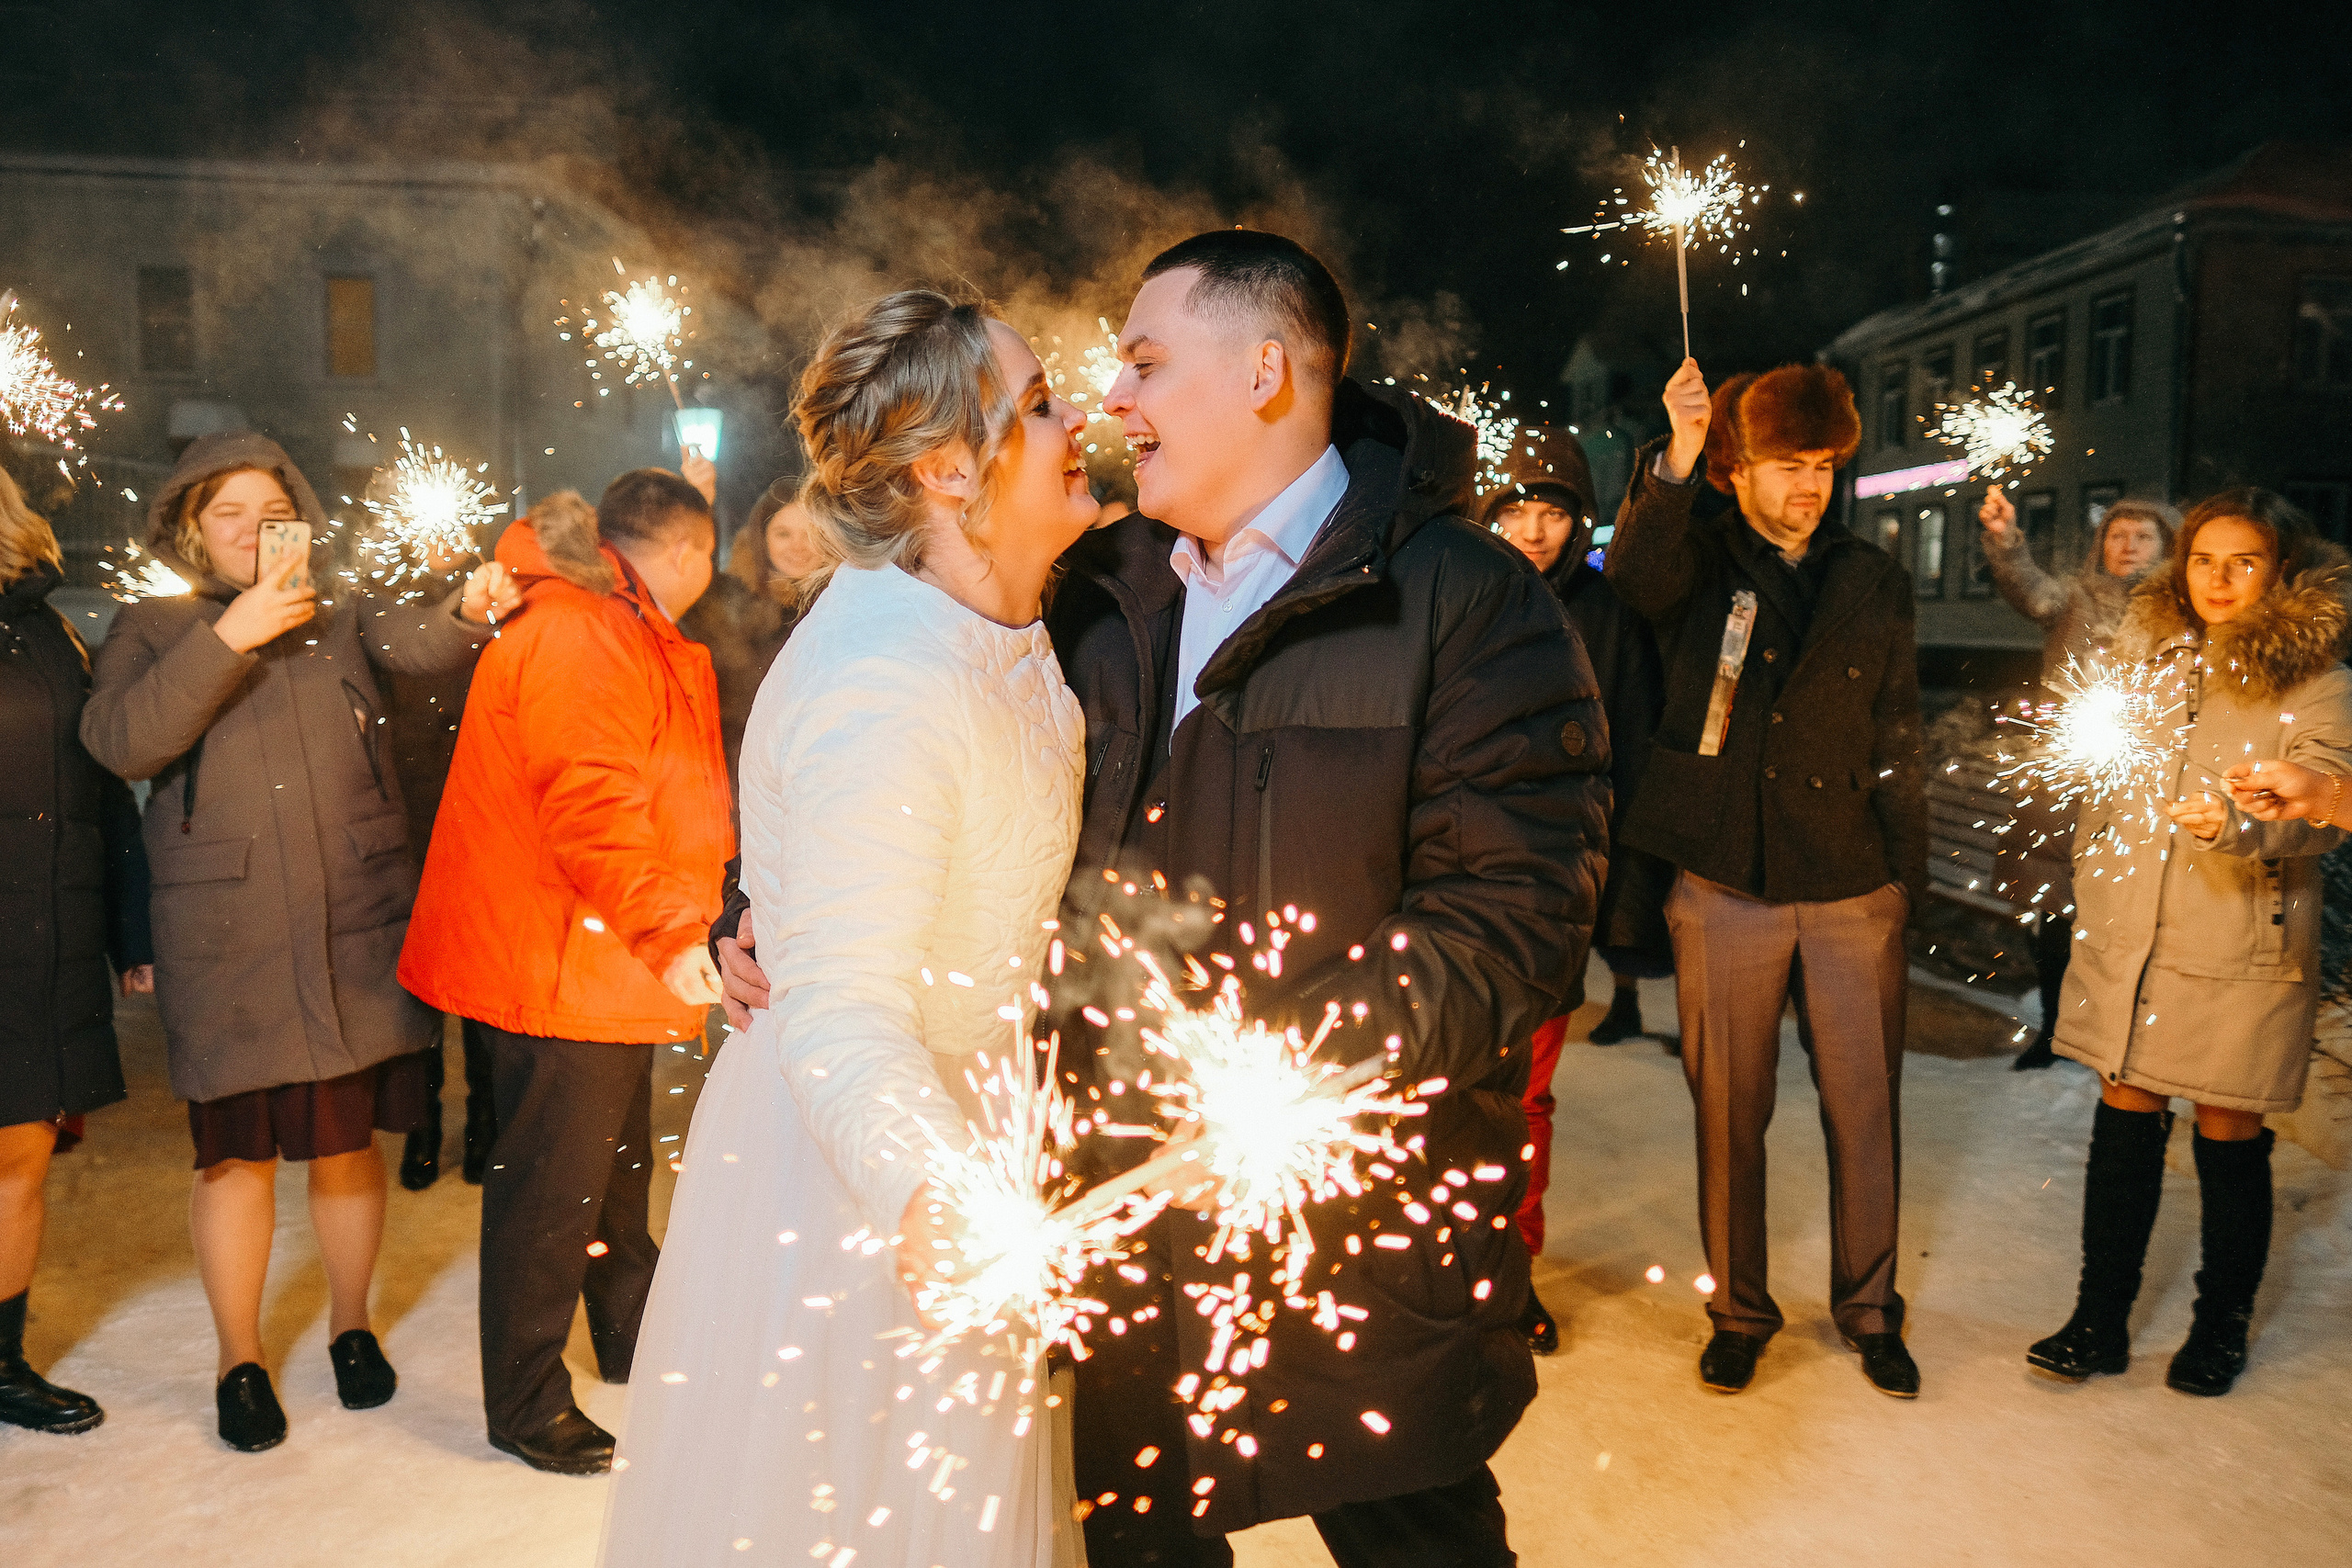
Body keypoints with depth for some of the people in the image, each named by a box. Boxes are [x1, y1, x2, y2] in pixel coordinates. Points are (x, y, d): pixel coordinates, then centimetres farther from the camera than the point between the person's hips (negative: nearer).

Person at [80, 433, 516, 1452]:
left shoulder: (343, 618, 12)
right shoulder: (149, 631, 7)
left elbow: (414, 643, -8)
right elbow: (120, 743, -10)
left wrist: (469, 613, -30)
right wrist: (228, 637, -17)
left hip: (354, 922, 1)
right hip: (224, 936, -1)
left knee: (347, 1139, 10)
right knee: (236, 1151, 5)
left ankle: (350, 1325, 31)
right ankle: (239, 1359, 25)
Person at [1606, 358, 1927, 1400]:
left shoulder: (1873, 581, 10)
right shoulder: (1698, 561, 2)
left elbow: (1897, 738, 12)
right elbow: (1635, 573, -24)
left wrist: (1910, 875, 7)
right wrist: (1674, 460, -39)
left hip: (1854, 892, 2)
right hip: (1727, 889, -2)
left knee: (1866, 1109, 10)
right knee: (1728, 1111, 8)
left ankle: (1868, 1307, 30)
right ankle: (1738, 1313, 26)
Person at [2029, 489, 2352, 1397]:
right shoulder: (2146, 650, 10)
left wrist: (2236, 822, -35)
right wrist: (2092, 887, 18)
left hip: (2241, 947, -4)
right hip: (2127, 931, 4)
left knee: (2229, 1134, 6)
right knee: (2124, 1116, 7)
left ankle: (2222, 1324, 26)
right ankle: (2101, 1319, 17)